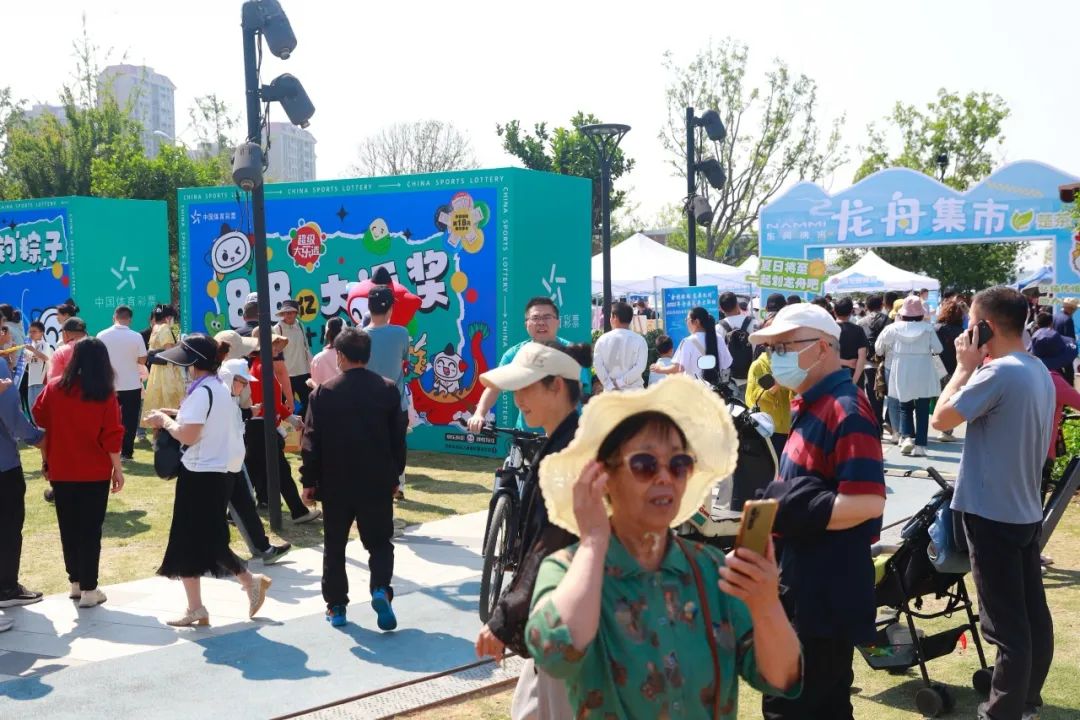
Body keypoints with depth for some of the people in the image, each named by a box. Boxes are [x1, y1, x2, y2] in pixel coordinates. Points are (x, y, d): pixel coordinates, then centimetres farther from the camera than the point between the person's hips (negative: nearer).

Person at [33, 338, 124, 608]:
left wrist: (45, 459, 14)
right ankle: (89, 589, 4)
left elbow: (39, 424, 4)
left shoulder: (53, 389, -2)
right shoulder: (105, 395, -9)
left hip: (61, 471, 3)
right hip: (94, 473, -3)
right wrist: (118, 469, 0)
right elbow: (112, 437, -10)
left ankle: (75, 582, 24)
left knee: (69, 528, 15)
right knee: (90, 530, 3)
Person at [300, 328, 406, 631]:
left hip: (336, 483, -1)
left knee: (334, 546, 13)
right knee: (379, 542, 11)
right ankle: (380, 589, -12)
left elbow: (312, 441, -6)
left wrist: (309, 480, 3)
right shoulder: (388, 389, -2)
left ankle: (336, 606, 16)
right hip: (378, 483, 1)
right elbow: (398, 438, 2)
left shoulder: (323, 392, -7)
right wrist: (395, 476, 12)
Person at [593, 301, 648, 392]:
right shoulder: (639, 340, -3)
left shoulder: (603, 339, 1)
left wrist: (610, 386, -7)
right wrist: (620, 382, -9)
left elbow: (597, 365, -6)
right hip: (633, 391, -2)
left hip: (610, 392, 2)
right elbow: (640, 367, -12)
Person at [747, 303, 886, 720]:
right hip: (805, 583, 10)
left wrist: (790, 514, -21)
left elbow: (868, 503, -27)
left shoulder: (845, 411, -19)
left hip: (827, 590, -10)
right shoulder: (809, 405, 12)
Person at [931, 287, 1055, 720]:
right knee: (1032, 614, 16)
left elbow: (942, 419, -17)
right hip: (1027, 510, 9)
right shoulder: (1039, 372, 9)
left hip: (993, 513, -9)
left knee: (1005, 623, -1)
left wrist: (965, 366, -9)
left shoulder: (998, 372, -21)